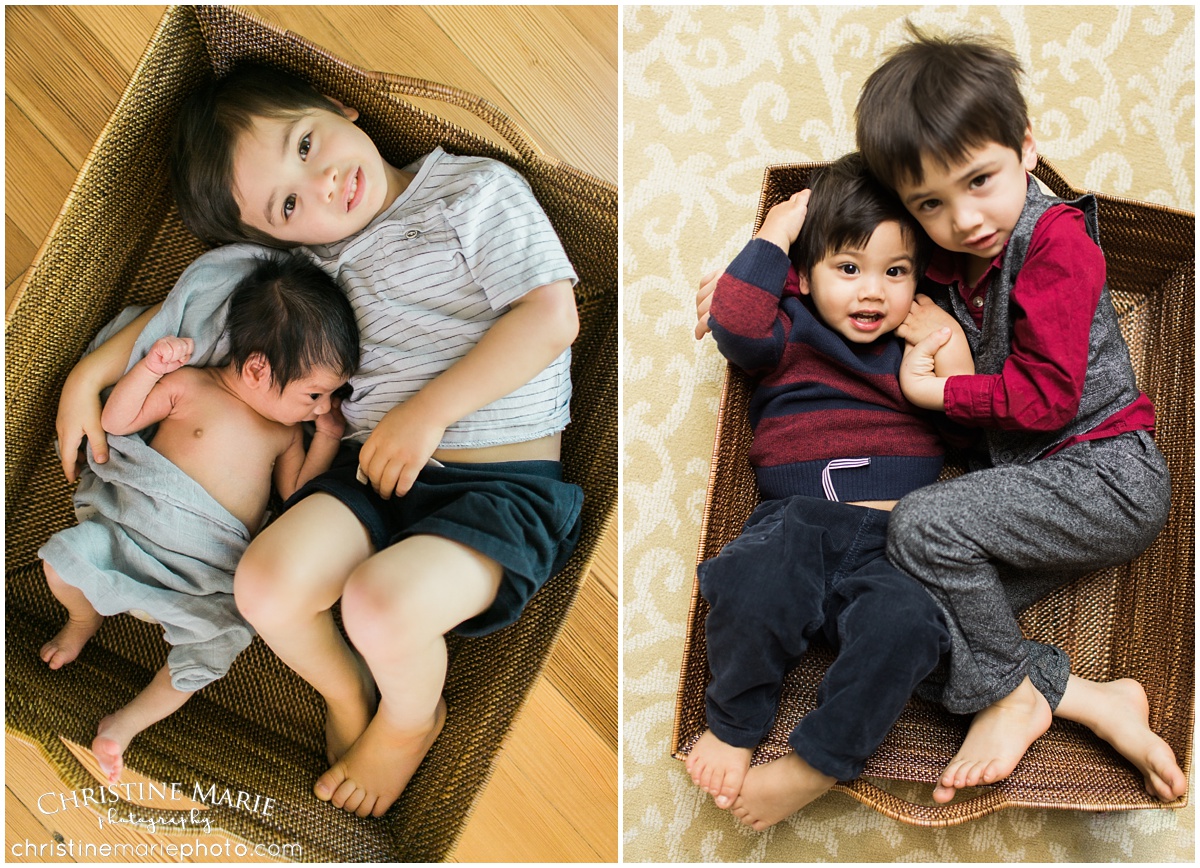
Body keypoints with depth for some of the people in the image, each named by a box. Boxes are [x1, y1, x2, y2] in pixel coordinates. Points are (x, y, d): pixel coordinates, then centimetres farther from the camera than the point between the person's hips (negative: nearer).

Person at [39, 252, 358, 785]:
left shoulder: (286, 431, 11)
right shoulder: (190, 386, -1)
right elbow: (116, 421, 0)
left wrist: (327, 439, 3)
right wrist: (150, 369, -15)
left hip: (211, 572, 2)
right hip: (134, 527, -1)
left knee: (217, 645, -22)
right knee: (64, 560, -21)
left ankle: (128, 722, -5)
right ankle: (85, 617, 15)